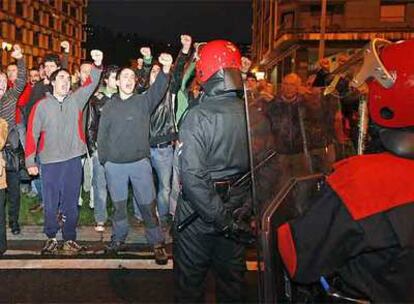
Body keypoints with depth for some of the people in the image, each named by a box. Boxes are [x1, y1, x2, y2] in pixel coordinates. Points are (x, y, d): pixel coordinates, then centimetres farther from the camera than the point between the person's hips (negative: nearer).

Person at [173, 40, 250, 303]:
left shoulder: (198, 116, -21)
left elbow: (192, 175, -27)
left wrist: (218, 217, -19)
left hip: (199, 215, -4)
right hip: (236, 210, 5)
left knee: (190, 280, 16)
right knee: (232, 278, 22)